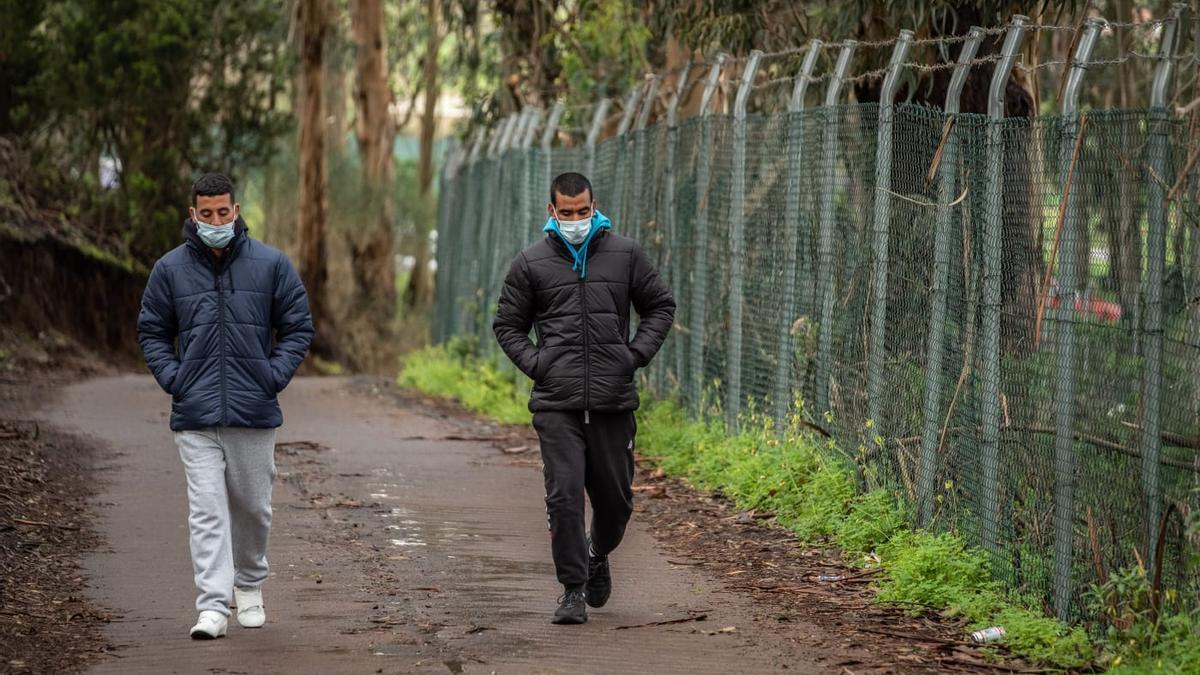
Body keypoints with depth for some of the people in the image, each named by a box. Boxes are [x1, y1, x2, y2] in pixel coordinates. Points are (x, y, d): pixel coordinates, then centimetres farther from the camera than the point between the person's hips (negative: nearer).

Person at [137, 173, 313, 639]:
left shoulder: (271, 265, 2)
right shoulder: (170, 269, 3)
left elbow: (298, 327, 8)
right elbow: (152, 332, 13)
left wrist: (275, 376, -4)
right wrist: (172, 378, -1)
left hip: (254, 412, 1)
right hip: (195, 417, -1)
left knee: (253, 507, 12)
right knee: (206, 510, -9)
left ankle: (249, 584, 35)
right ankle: (212, 605, -12)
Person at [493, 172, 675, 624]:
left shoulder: (625, 255, 6)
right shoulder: (531, 263, 5)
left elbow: (661, 307, 16)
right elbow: (508, 325, 14)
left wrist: (636, 354, 1)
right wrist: (535, 363, -3)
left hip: (614, 401, 1)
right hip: (556, 405, -1)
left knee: (615, 499, 10)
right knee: (564, 498, -9)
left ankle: (598, 556, 39)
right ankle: (573, 590, -1)